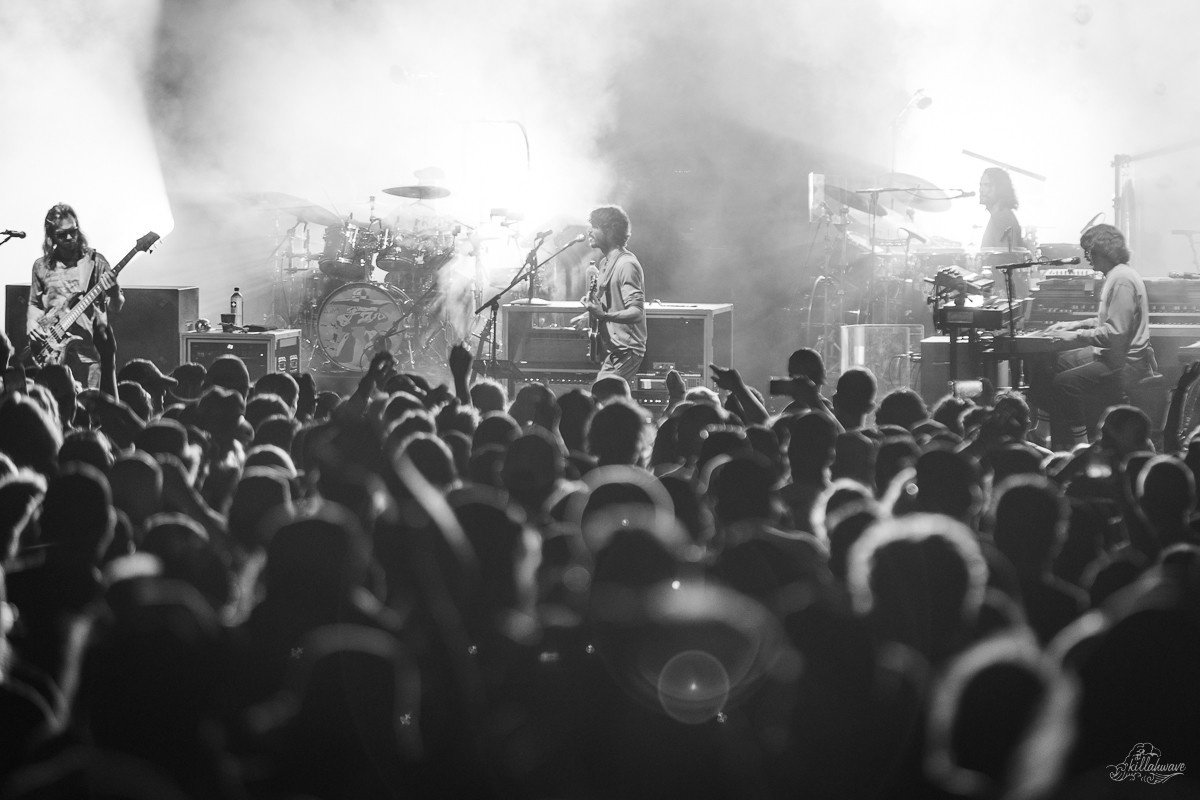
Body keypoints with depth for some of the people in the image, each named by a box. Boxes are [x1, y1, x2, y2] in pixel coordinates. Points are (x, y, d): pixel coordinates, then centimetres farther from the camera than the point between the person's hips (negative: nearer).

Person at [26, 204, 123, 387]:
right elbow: (35, 304, 21)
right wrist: (32, 325, 2)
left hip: (88, 351, -2)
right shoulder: (42, 266, 10)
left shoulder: (94, 262, 3)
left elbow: (116, 307, 2)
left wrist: (113, 292, -19)